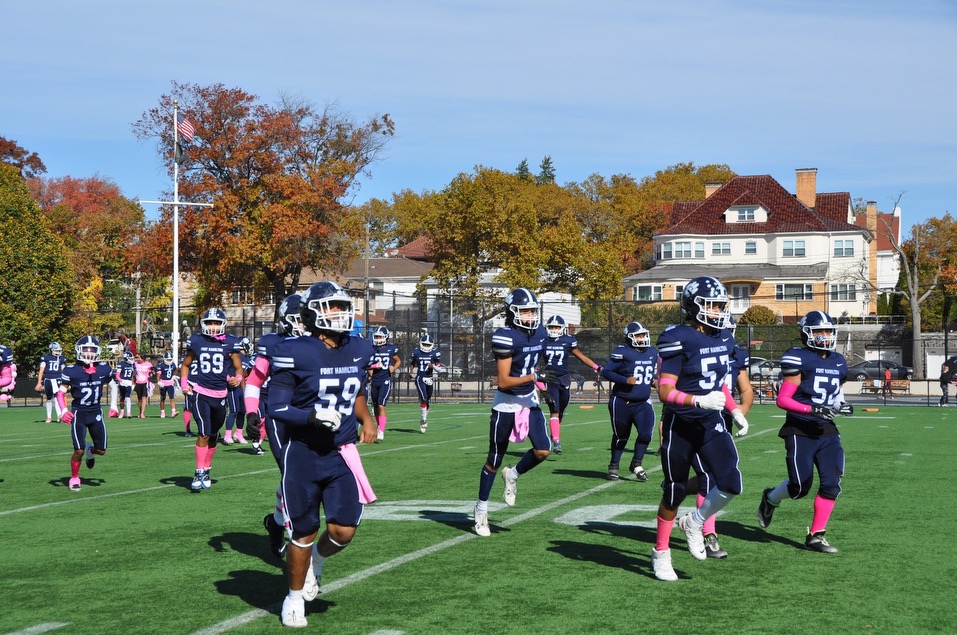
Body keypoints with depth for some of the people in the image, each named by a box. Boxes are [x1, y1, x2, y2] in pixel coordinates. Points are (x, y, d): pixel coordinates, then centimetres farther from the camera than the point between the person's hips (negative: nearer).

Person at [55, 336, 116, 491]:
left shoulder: (104, 369, -4)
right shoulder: (71, 371, -13)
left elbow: (111, 384, 16)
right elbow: (61, 391, -5)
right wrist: (64, 410, -18)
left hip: (96, 412, 3)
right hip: (79, 413, -3)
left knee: (101, 450, 4)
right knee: (79, 451, -9)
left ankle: (90, 451, 41)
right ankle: (74, 478, 15)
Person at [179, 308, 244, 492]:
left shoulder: (230, 343, 0)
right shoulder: (196, 341, 1)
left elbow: (238, 368, 7)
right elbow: (185, 365, 15)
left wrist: (237, 378, -15)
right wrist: (184, 383, 0)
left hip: (220, 394, 2)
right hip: (201, 393, -2)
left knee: (214, 436, 12)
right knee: (204, 433, -14)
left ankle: (206, 471, 29)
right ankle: (199, 473, -8)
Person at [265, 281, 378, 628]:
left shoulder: (359, 351, 4)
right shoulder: (294, 353, -14)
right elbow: (276, 407, -13)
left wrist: (366, 418, 3)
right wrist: (313, 416, -27)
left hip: (342, 455, 4)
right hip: (304, 455, -4)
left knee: (344, 530, -5)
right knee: (304, 533, 5)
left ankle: (316, 561, 30)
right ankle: (295, 597, 28)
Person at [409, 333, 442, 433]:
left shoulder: (435, 353, -3)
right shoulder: (416, 353, -2)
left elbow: (439, 368, 0)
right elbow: (411, 364, 17)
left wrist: (433, 366, -19)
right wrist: (412, 373, 4)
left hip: (429, 379, 2)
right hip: (420, 379, -2)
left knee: (428, 401, 11)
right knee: (423, 398, -18)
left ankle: (424, 418, 32)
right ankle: (424, 420, -9)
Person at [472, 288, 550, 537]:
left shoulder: (540, 334, 1)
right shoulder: (506, 338, -21)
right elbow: (503, 381, -23)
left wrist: (536, 380, 9)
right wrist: (532, 378, -32)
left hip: (530, 401, 6)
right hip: (506, 403, -6)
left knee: (543, 450, -11)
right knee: (495, 460, 5)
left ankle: (513, 475, 19)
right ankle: (481, 509, 22)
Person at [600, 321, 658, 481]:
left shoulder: (652, 353, 6)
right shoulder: (622, 353, -14)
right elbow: (606, 372, -14)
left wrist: (654, 380, 3)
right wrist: (625, 380, -23)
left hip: (643, 402, 4)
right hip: (622, 402, -4)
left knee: (646, 433, -12)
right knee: (621, 436, 9)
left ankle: (636, 464, 8)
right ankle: (613, 466, 28)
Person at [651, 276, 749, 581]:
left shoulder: (723, 341, 6)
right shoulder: (679, 340, -17)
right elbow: (665, 392, -19)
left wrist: (735, 411, 12)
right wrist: (699, 401, -31)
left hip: (711, 424, 5)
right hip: (680, 426, -5)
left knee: (731, 485, -10)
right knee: (675, 492, 6)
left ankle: (694, 522, 19)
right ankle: (661, 553, 26)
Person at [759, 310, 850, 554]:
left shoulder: (838, 362, 12)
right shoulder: (801, 360, -10)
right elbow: (782, 399, -12)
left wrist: (840, 405, 4)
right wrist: (812, 409, -22)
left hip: (826, 431, 6)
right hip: (800, 431, -6)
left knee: (831, 483, -4)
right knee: (800, 486, -4)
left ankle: (815, 535, 6)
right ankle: (770, 499, 29)